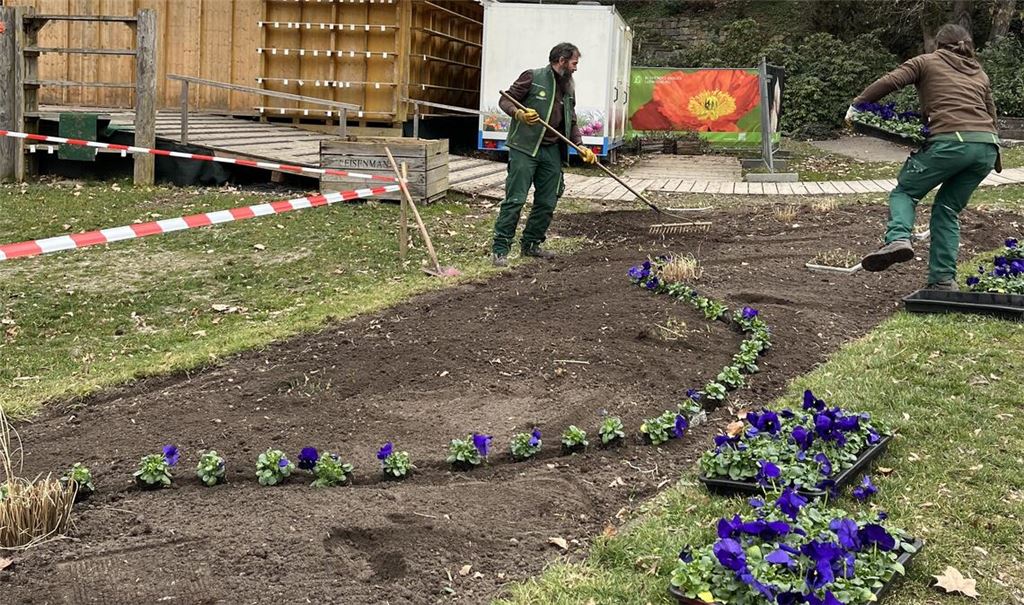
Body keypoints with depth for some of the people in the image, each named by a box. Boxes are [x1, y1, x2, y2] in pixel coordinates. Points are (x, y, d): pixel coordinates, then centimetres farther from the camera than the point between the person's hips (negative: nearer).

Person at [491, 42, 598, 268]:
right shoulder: (533, 77, -5)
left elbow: (571, 122, 18)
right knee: (515, 199, -9)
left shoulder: (569, 88, 15)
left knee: (547, 202, 9)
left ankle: (531, 244, 23)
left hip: (552, 151, 7)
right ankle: (500, 249, -4)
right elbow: (505, 100, -4)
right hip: (524, 148, -7)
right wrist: (519, 114, -24)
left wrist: (581, 147, 5)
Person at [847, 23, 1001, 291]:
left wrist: (856, 104, 7)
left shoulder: (927, 61, 16)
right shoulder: (980, 74, 28)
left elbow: (890, 81, 0)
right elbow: (991, 116, 26)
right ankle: (943, 280, 8)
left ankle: (898, 238, -18)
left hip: (950, 141, -5)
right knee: (948, 208, 15)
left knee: (905, 191, 11)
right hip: (987, 146, 5)